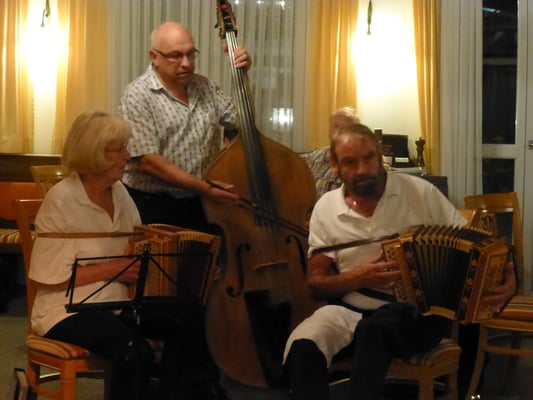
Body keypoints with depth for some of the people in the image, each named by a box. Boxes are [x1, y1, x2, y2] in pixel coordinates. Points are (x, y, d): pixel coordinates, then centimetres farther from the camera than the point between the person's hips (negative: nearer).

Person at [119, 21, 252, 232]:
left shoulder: (205, 87, 9)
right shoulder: (138, 96, -10)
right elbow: (147, 160, -18)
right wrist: (202, 187, -21)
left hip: (202, 205, 5)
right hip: (153, 208, -5)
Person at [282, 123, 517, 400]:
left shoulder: (420, 192, -2)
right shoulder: (326, 208, 3)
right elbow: (316, 282, 4)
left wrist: (506, 277, -20)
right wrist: (358, 278, -16)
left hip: (418, 312, -2)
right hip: (351, 309, 2)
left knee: (376, 328, -37)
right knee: (302, 346, -30)